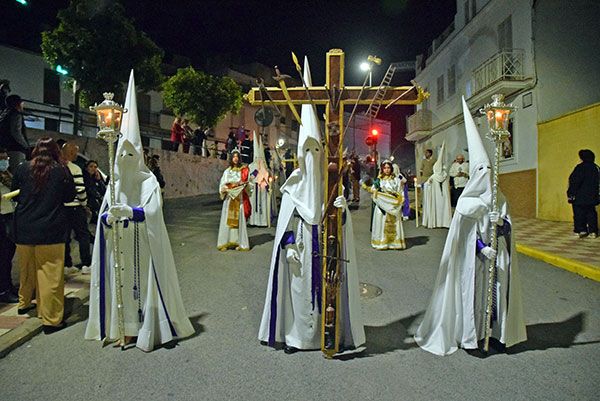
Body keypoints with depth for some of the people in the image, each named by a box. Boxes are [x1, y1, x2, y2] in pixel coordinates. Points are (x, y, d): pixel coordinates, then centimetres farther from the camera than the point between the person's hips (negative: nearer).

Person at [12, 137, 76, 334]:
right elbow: (70, 196, 5)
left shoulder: (22, 168, 1)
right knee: (50, 274, -1)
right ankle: (50, 319, 3)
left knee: (26, 270, 22)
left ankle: (24, 304, 42)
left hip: (23, 229, 4)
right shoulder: (61, 170, -7)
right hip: (51, 230, -4)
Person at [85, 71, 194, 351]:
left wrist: (129, 212, -33)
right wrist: (109, 217, -16)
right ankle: (128, 328, 16)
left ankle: (148, 328, 10)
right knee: (123, 283, 6)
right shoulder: (115, 183, 8)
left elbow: (153, 212, -18)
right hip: (120, 247, 5)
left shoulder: (148, 181, -5)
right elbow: (103, 217, 6)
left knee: (144, 282, -1)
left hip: (143, 246, -4)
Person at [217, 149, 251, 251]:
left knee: (238, 219, -5)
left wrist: (230, 185, -7)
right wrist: (224, 188, -12)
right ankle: (226, 242, 2)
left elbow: (243, 182, -5)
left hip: (239, 198, -3)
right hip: (229, 198, 3)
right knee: (227, 219, -1)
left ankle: (241, 243, -1)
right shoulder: (227, 171, 15)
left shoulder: (243, 169, 7)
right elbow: (222, 184, 9)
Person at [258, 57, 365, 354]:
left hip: (326, 249, 1)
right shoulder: (293, 184, 0)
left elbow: (343, 220, 4)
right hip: (300, 249, 0)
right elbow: (286, 220, 0)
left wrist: (341, 209, -15)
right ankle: (296, 335, 19)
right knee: (299, 289, 5)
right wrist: (288, 245, -6)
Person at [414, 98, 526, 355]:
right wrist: (483, 247, -17)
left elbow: (508, 229, 7)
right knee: (473, 292, -2)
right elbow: (466, 231, -6)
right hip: (474, 257, -3)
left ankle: (497, 332, 21)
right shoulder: (466, 201, -2)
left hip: (498, 257, 4)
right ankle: (471, 333, 12)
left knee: (497, 292, 5)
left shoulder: (500, 200, 8)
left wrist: (500, 222, -15)